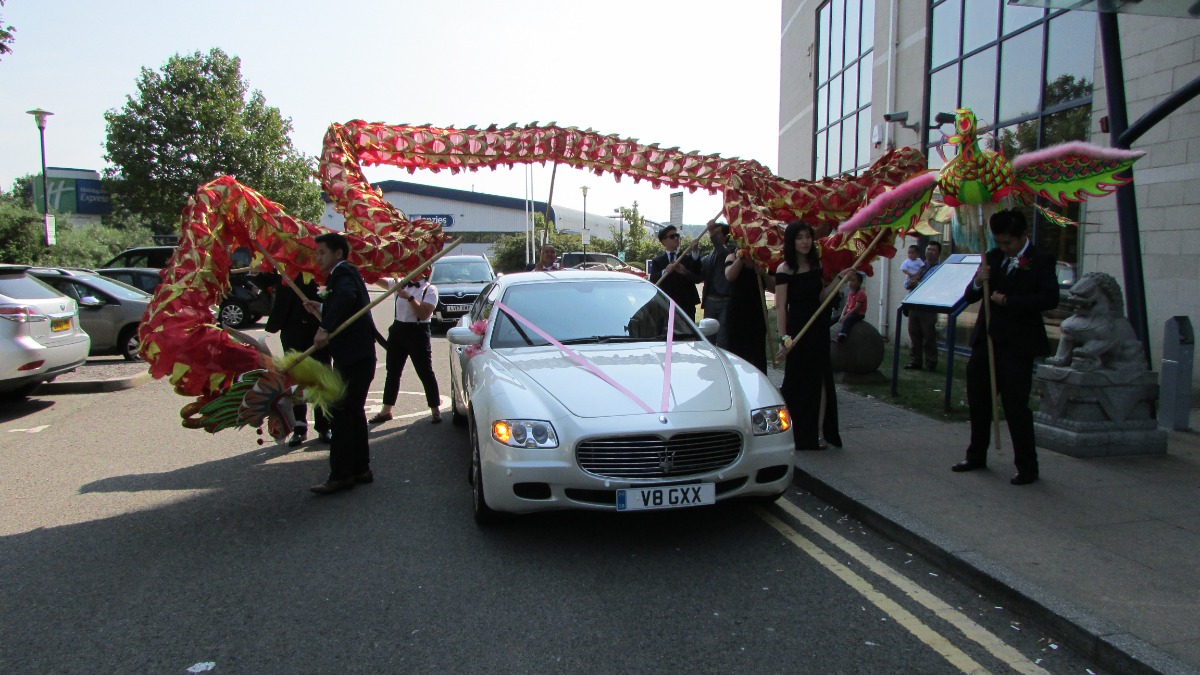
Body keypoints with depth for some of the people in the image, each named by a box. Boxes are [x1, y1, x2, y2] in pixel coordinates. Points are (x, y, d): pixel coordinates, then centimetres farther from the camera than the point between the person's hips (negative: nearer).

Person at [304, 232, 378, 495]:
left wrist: (325, 328, -36)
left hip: (352, 357, -11)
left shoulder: (342, 273, -13)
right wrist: (321, 308, 19)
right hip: (357, 355, 11)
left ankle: (340, 475, -2)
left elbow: (346, 297, -36)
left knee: (342, 414, -7)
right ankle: (360, 469, 24)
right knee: (353, 413, 16)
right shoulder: (347, 273, 18)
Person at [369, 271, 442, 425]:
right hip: (398, 330, 6)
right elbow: (377, 280, 7)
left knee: (425, 373, -1)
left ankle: (436, 410, 9)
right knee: (392, 372, 11)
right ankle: (386, 410, 20)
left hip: (418, 332, -5)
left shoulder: (430, 289, -5)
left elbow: (423, 314, -17)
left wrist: (409, 297, -24)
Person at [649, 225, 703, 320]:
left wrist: (685, 272, -22)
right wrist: (664, 272, -23)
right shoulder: (657, 261, 11)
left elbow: (698, 278, -3)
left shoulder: (689, 258, 11)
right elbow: (653, 281, -5)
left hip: (687, 306, 0)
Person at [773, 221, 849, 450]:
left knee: (820, 381, 5)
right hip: (797, 329, -6)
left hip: (818, 328, 6)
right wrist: (784, 338, -19)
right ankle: (799, 436, 14)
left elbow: (820, 297, 13)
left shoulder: (817, 264, 9)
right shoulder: (785, 269, -10)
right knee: (798, 382, 1)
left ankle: (813, 434, 13)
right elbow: (780, 306, -13)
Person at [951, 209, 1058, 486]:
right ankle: (976, 455, 28)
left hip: (1017, 346, -6)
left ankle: (1027, 466, 9)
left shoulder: (1041, 261, -4)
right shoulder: (992, 257, 10)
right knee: (978, 401, 13)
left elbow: (1050, 298, -17)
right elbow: (969, 297, 9)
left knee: (1016, 406, -3)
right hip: (985, 340, 6)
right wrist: (978, 282, -12)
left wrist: (1007, 300, -19)